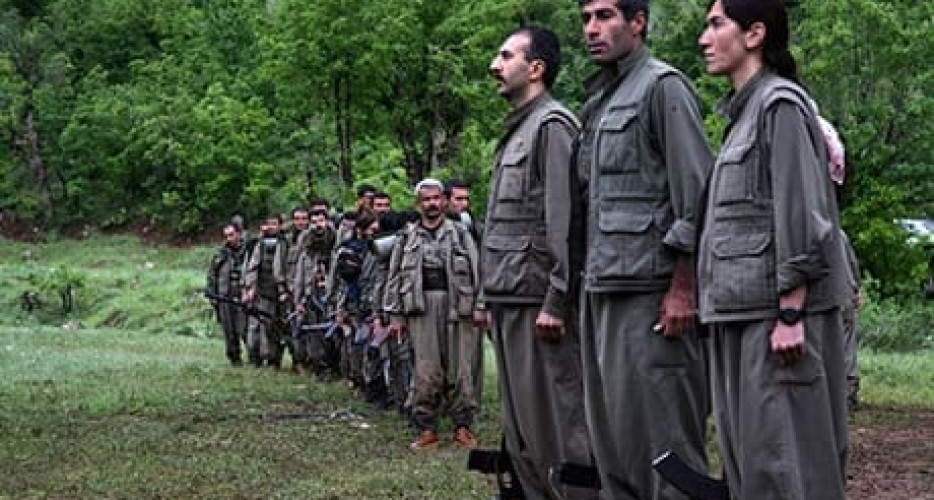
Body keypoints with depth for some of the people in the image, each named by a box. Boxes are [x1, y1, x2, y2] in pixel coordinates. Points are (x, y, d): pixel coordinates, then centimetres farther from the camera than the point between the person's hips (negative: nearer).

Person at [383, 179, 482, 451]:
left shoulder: (460, 234, 10)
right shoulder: (408, 239, 15)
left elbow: (476, 272, 5)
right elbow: (395, 277, 14)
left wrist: (479, 306, -4)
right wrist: (395, 314, 7)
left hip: (457, 307, -1)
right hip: (421, 309, 1)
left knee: (460, 370, -1)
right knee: (426, 372, -3)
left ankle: (463, 427, 7)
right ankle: (427, 430, 3)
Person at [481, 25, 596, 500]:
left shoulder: (553, 125, -9)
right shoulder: (516, 131, 20)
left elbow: (565, 221, -17)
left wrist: (556, 302, -21)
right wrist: (495, 300, 17)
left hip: (537, 302, -10)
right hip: (510, 301, 10)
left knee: (557, 425, -8)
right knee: (520, 430, 13)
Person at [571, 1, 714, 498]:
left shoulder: (662, 86, -6)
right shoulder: (598, 101, 19)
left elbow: (696, 195, -13)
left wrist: (682, 287, -17)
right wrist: (584, 277, 15)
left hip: (647, 287, -9)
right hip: (600, 288, 9)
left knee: (660, 427, -7)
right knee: (610, 425, 11)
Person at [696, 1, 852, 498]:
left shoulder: (780, 104, -9)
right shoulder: (745, 112, 18)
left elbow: (801, 214, -16)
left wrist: (790, 314, -20)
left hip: (778, 308, -9)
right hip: (743, 309, 9)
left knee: (783, 448, -7)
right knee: (748, 448, 9)